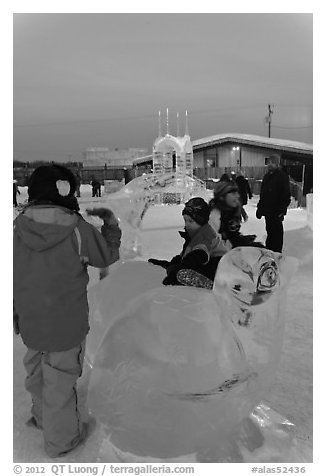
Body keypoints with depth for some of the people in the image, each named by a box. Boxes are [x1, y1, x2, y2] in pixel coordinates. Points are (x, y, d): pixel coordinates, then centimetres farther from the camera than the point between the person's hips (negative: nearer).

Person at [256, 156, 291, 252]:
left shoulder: (282, 176, -8)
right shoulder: (266, 176, 15)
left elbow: (286, 196, -13)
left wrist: (281, 210, -19)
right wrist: (260, 207, 15)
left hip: (276, 212, -7)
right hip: (267, 210, 7)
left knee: (276, 233, -3)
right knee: (269, 231, 14)